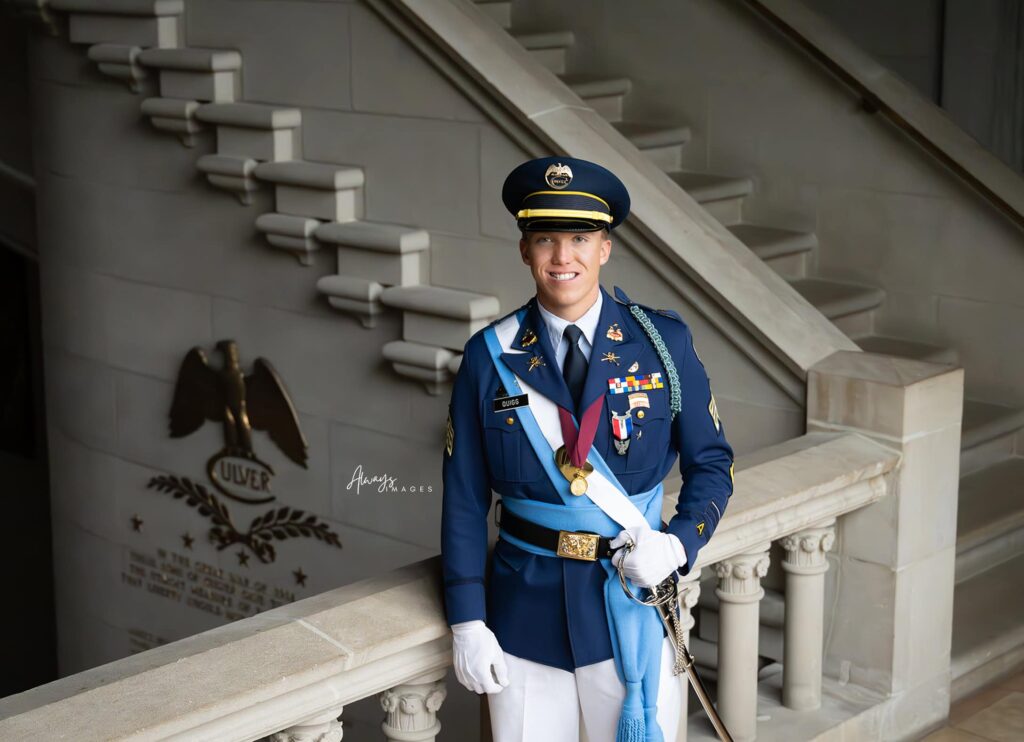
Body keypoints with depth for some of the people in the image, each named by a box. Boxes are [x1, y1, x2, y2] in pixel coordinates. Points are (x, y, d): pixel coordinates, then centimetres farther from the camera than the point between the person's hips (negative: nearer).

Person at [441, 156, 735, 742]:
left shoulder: (664, 342, -2)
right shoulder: (490, 358, -3)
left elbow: (711, 463, 5)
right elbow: (465, 499, 0)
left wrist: (678, 543, -13)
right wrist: (467, 622, -3)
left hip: (632, 604, 0)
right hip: (524, 607, 0)